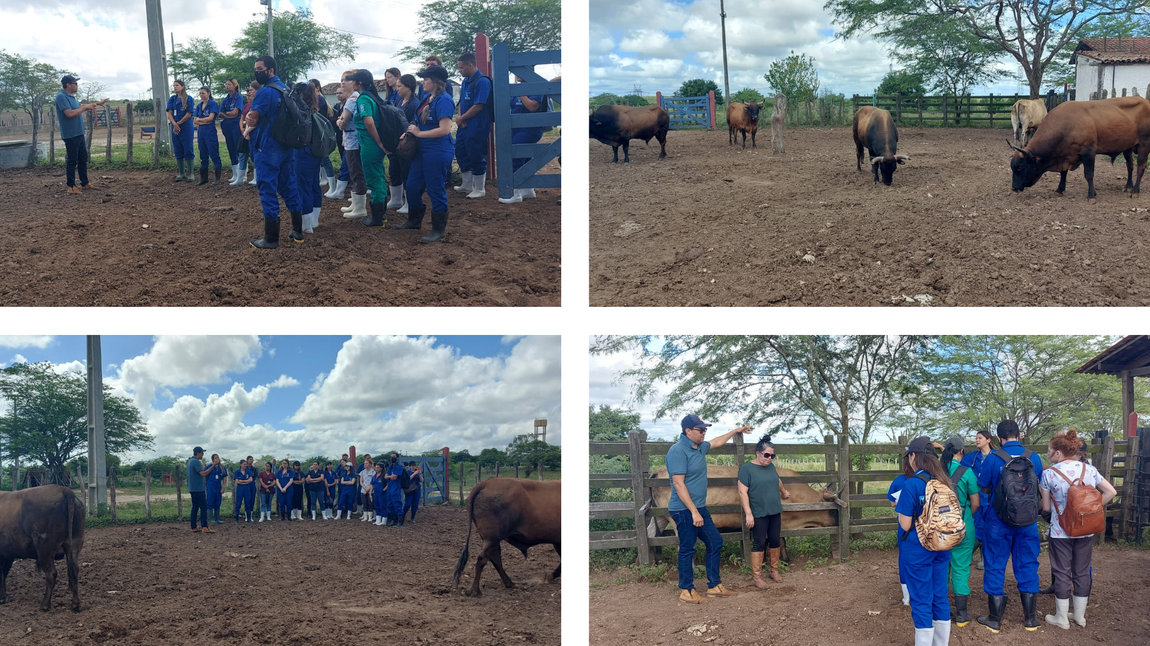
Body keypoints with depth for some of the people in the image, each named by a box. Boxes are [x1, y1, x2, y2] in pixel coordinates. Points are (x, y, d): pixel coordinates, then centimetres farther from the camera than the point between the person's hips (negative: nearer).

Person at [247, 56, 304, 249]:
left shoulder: (265, 92, -16)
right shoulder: (285, 89, 12)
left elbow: (252, 119, -15)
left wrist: (250, 119, 8)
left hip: (267, 149, -8)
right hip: (286, 146, 8)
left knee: (268, 191, -4)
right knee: (289, 188, 14)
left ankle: (271, 239, -1)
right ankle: (298, 231, 18)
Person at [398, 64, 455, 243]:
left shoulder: (443, 100, -18)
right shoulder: (428, 99, 10)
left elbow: (445, 129, -25)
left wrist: (419, 133, -17)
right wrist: (410, 132, 5)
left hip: (438, 152, -10)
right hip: (423, 150, 10)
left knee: (436, 190, -1)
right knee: (412, 186, 16)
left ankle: (439, 229, 10)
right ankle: (414, 221, 33)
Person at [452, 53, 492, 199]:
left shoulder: (482, 81, -16)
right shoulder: (466, 81, 11)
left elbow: (478, 106, -21)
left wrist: (462, 118, -12)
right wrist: (459, 117, -4)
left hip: (477, 127, -9)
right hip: (464, 125, 9)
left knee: (476, 157, -2)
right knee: (461, 153, 16)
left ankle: (479, 189, 10)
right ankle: (467, 185, 30)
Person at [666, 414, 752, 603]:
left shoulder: (699, 447, 9)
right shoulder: (678, 451, -19)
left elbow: (717, 442, 33)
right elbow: (678, 483, -22)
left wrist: (736, 430, 41)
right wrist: (694, 512, -24)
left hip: (700, 508, 9)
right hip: (685, 510, -9)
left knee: (715, 542, 12)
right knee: (687, 549, 0)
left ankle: (714, 585, 22)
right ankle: (686, 590, 14)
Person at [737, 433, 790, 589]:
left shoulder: (771, 467, 6)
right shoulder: (747, 469, -13)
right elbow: (742, 492, -16)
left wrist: (784, 493, 44)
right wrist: (748, 514, -21)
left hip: (775, 512, 6)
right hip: (758, 514, -6)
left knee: (775, 541, 12)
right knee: (759, 543, -2)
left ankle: (774, 571, 28)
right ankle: (756, 576, 5)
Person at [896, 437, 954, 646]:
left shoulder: (911, 484, -18)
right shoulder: (942, 481, 2)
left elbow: (905, 525, -17)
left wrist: (899, 507, 3)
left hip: (917, 550, -6)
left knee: (921, 600, 4)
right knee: (940, 597, 15)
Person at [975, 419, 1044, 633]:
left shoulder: (993, 458, -11)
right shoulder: (1034, 458, -3)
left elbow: (984, 488, -1)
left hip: (999, 521, -2)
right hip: (1028, 521, 2)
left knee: (995, 567, 7)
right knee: (1027, 567, 12)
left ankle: (995, 619, 13)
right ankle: (1030, 619, 19)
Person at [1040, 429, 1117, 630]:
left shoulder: (1049, 474, -11)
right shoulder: (1090, 469, -1)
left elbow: (1046, 507, -5)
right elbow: (1111, 492, 0)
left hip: (1061, 531, -3)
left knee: (1062, 573, 6)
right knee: (1082, 572, 14)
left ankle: (1061, 619, 13)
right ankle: (1080, 616, 24)